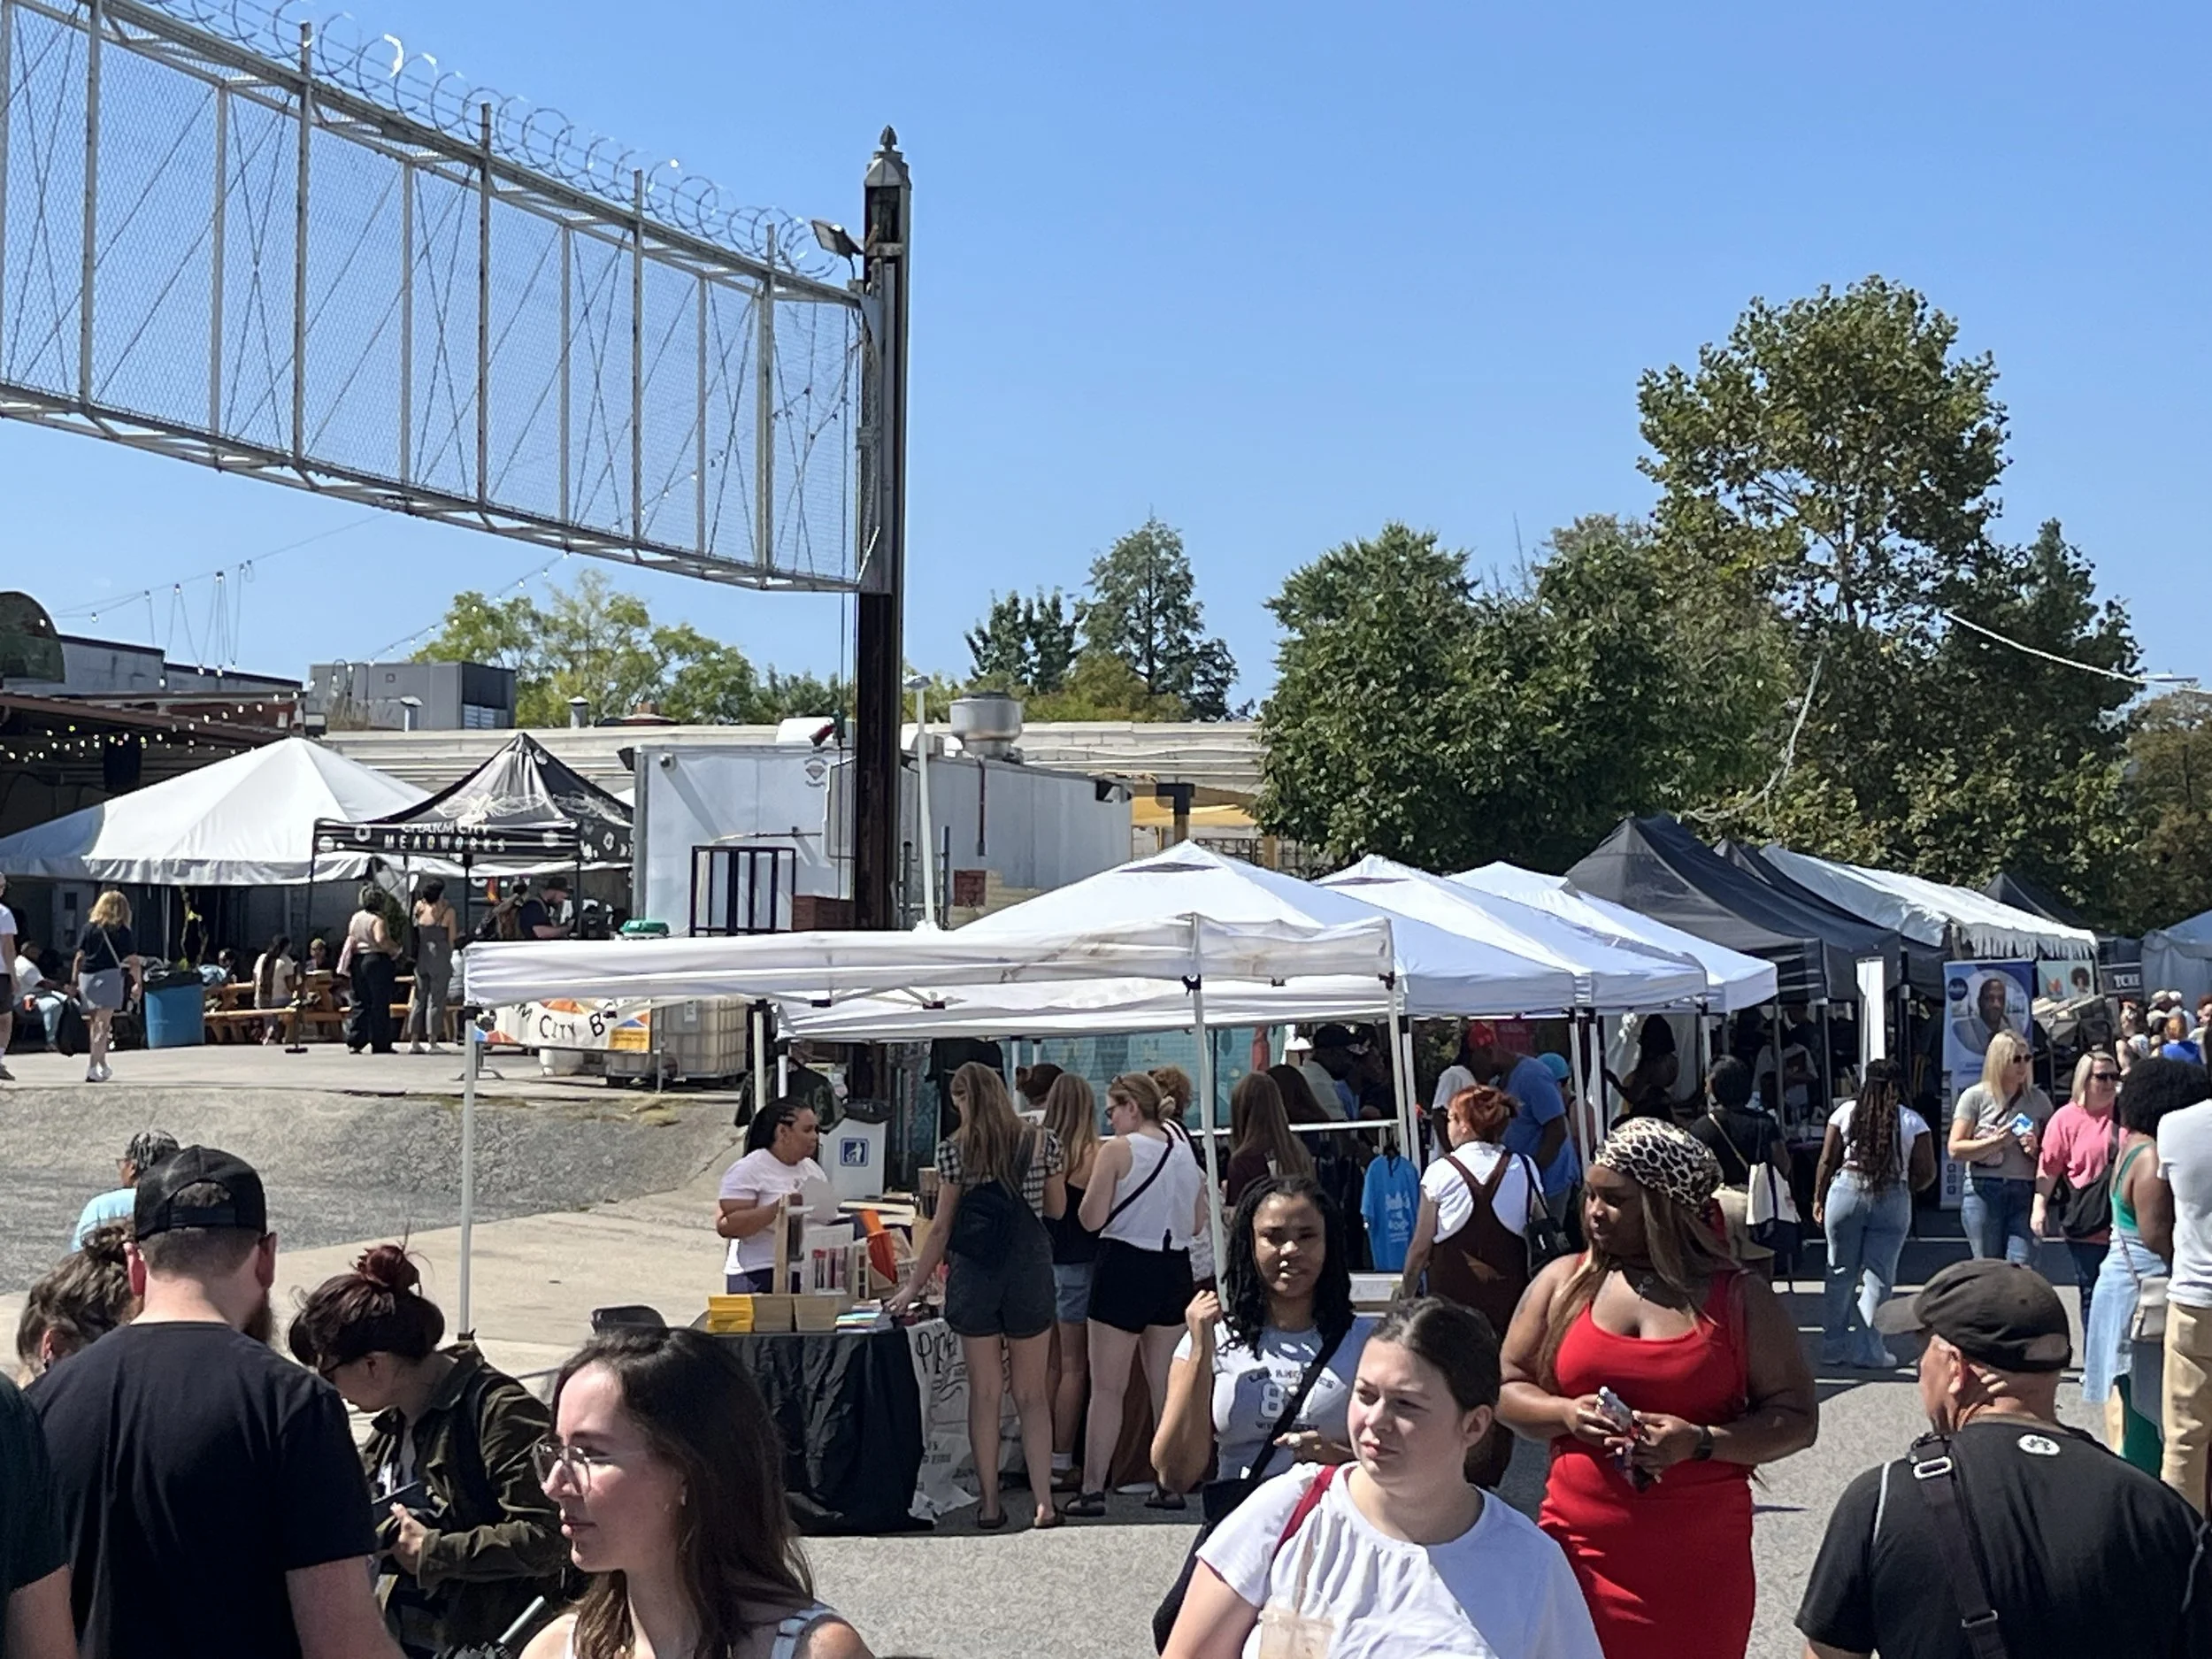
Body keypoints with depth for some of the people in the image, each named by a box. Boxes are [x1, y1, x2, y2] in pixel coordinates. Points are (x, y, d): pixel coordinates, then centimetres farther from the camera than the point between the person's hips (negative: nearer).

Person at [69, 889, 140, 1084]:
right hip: (109, 976, -5)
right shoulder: (120, 931, -2)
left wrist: (74, 981, 10)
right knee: (103, 1024, -5)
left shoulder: (89, 927, 8)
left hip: (87, 977, 5)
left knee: (95, 1023, 17)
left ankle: (102, 1065, 28)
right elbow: (132, 960, -5)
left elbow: (79, 956, 6)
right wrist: (138, 983, 3)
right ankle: (92, 1068, -13)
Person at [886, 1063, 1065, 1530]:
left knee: (985, 1393, 7)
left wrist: (912, 1286, 7)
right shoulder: (1043, 1143, 1)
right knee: (1032, 1394, 8)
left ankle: (989, 1504, 9)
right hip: (1030, 1269, 1)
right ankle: (1044, 1503, 3)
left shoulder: (954, 1149, -3)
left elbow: (942, 1227, -1)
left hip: (973, 1274, -1)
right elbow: (1057, 1209, 12)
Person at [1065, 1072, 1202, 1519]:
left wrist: (1093, 1187, 5)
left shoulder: (1118, 1150, -11)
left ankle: (1093, 1489, -2)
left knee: (1107, 1387, -2)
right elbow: (1195, 1223, 14)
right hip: (1174, 1266, 6)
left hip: (1126, 1264, -6)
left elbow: (1093, 1219, -12)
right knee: (1167, 1386, 12)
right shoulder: (1184, 1151, 8)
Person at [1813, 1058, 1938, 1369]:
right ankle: (1867, 1349, 2)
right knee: (1877, 1276, 3)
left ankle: (1834, 1346, 13)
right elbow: (1927, 1173, 2)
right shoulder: (1912, 1121, 2)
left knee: (1840, 1273, 9)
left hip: (1847, 1191, 1)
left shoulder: (1846, 1112, 3)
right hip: (1892, 1198, -1)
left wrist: (1818, 1198, 12)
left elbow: (1826, 1162, 3)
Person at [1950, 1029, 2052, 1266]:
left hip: (2025, 1193, 2)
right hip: (1984, 1190, -2)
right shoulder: (1976, 1097, 3)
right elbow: (1955, 1149, -2)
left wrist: (2035, 1149, -5)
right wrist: (1995, 1142, -13)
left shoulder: (2038, 1100, 12)